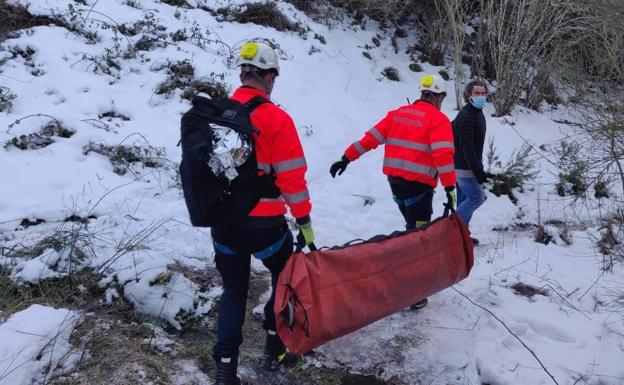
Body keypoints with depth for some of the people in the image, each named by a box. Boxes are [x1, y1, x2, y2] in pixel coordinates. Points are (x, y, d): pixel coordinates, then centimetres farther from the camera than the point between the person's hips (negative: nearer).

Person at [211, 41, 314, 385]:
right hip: (264, 222, -4)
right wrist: (304, 221, -6)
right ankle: (274, 347, 27)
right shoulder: (276, 119, -14)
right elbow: (291, 176, -15)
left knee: (233, 290, 18)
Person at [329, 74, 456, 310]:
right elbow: (443, 155, -18)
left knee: (412, 227, 24)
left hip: (395, 180, 7)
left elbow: (371, 138, 7)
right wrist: (450, 186, -19)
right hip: (419, 184, -7)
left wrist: (347, 158, 9)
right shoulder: (438, 119, -6)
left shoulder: (398, 113, 11)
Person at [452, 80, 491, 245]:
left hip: (463, 166, 10)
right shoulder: (466, 116, -19)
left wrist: (479, 169, 23)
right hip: (465, 167, -10)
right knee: (477, 197, -8)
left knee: (465, 200, 13)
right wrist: (478, 171, -28)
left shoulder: (477, 113, 14)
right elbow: (467, 147, -25)